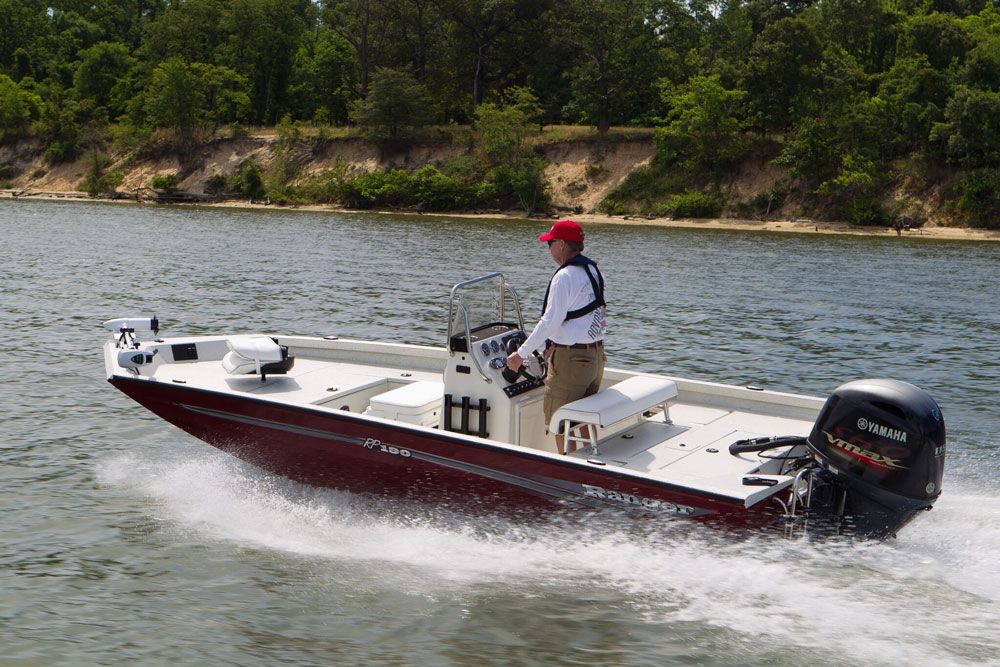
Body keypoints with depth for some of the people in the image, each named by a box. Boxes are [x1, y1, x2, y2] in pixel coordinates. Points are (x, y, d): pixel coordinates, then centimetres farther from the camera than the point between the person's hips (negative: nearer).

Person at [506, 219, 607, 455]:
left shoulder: (565, 276, -18)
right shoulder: (593, 271, 10)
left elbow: (550, 321, -21)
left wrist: (521, 353, -15)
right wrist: (557, 345, 20)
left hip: (571, 359, -9)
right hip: (596, 354, 9)